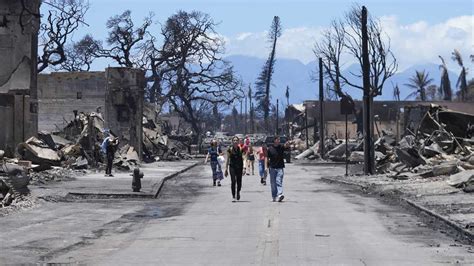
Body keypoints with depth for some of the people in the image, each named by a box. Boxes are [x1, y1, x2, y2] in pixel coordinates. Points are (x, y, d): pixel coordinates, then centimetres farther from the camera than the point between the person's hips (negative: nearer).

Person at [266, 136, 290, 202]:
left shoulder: (281, 147, 1)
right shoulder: (270, 148, 2)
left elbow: (286, 146, -20)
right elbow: (267, 158, 7)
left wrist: (287, 144, -43)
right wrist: (267, 167, 3)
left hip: (280, 168, -1)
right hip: (272, 168, 1)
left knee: (279, 182, -12)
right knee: (273, 183, 6)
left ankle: (279, 195, -23)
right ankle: (274, 196, 15)